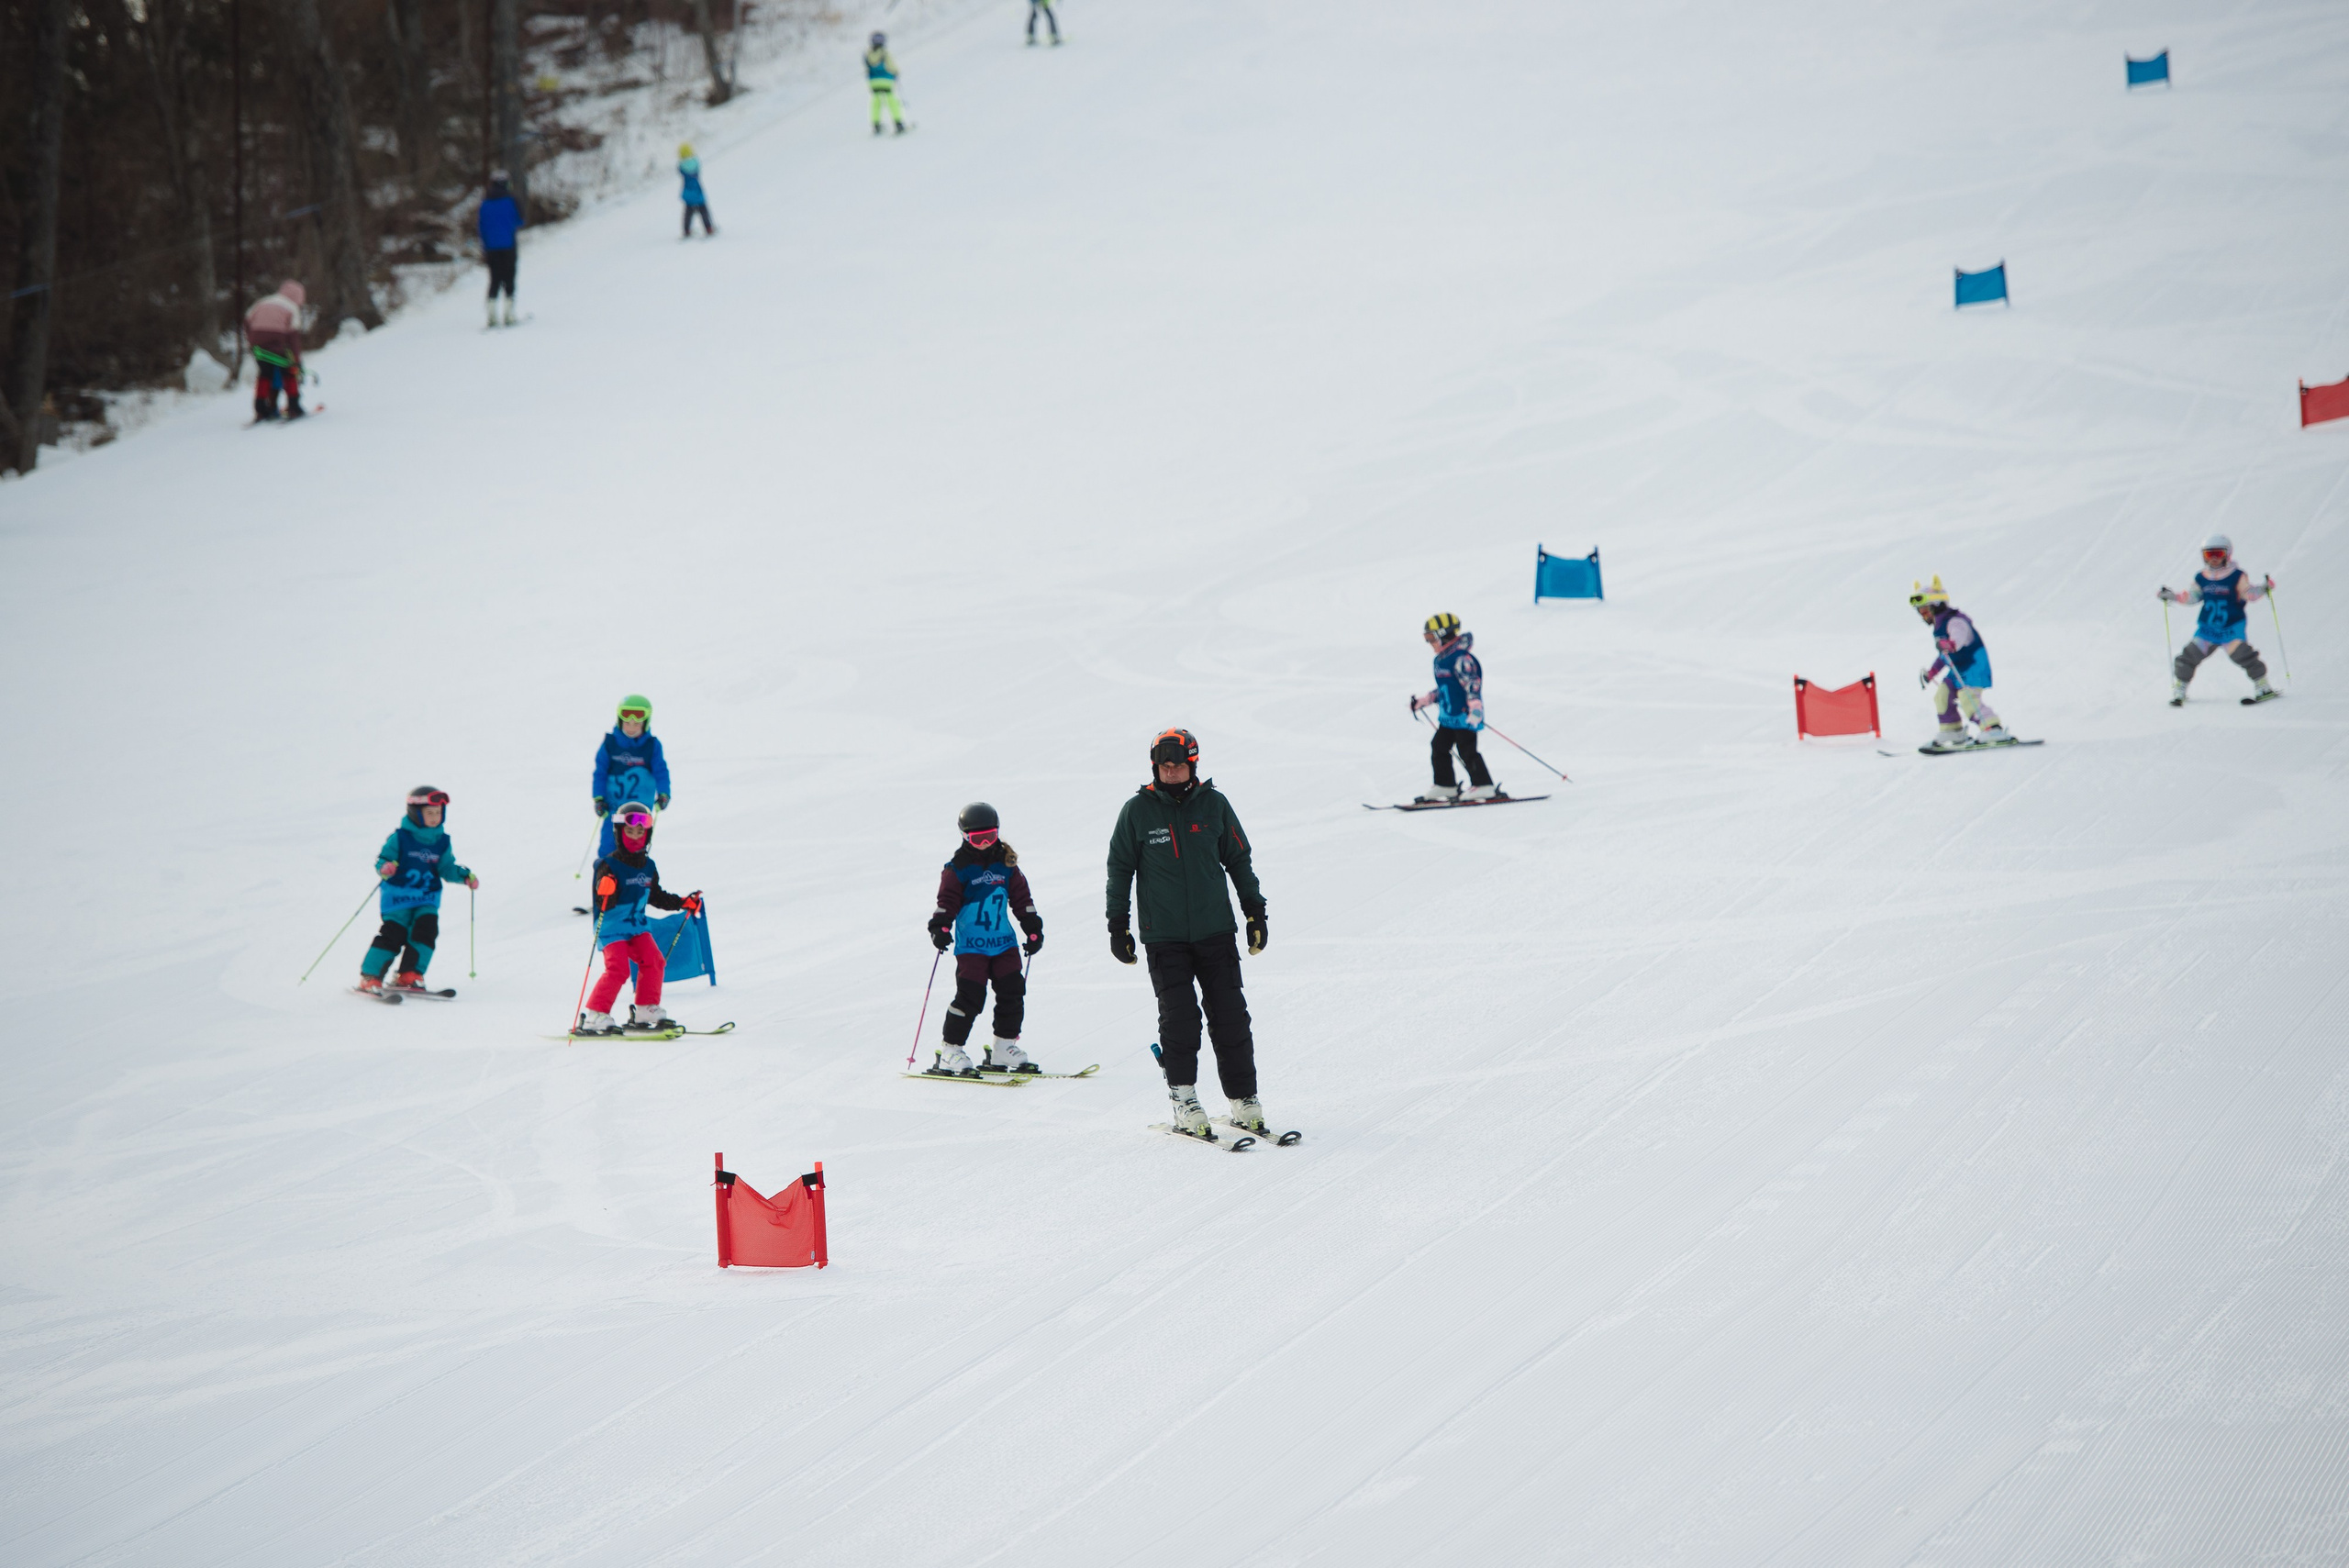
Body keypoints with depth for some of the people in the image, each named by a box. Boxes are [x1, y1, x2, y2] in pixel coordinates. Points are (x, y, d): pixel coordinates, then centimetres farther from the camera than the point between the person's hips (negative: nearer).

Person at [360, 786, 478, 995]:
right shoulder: (400, 837, -6)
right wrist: (384, 868, -30)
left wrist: (465, 876, -2)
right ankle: (369, 976, -6)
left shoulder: (442, 841, 9)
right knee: (393, 934, -13)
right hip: (398, 897, -5)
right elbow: (382, 859, -7)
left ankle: (408, 974, -5)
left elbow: (446, 868, 14)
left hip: (427, 899, 5)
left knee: (426, 929, -14)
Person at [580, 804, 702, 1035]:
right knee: (618, 969, -19)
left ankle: (646, 1011, 8)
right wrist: (606, 893, -42)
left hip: (637, 925, 6)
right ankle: (595, 1017, -15)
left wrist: (683, 902, 22)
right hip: (612, 927, -6)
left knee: (653, 961, -7)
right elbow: (604, 904, -20)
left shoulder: (649, 868, 9)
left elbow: (656, 896, 24)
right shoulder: (610, 866, -13)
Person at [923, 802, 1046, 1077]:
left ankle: (1004, 1048, 16)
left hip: (1004, 941, 5)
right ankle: (951, 1050, -5)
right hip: (970, 944, -5)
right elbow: (947, 901, -7)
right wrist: (940, 928, -21)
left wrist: (1033, 930, 16)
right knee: (970, 996, -12)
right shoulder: (958, 868, -3)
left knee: (1012, 992, 2)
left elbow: (1022, 900, 17)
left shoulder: (1006, 864, 10)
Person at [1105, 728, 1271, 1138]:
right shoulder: (1137, 810, 1)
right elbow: (1120, 869, 9)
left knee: (1231, 1016, -1)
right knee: (1179, 1018, -10)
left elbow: (1238, 859, 14)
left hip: (1215, 931, 1)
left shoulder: (1214, 804, 4)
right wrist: (1118, 926, 7)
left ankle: (1244, 1100, 8)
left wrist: (1255, 911, 13)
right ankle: (1184, 1103, -1)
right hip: (1164, 937, -1)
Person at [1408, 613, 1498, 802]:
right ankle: (1445, 786, 22)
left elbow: (1472, 684, -25)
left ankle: (1484, 787, -4)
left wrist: (1475, 708, -34)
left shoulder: (1461, 659, -17)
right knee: (1439, 748, 12)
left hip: (1465, 716, -10)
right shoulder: (1440, 660, 15)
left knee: (1467, 751, -10)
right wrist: (1423, 701, 27)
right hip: (1448, 717, 10)